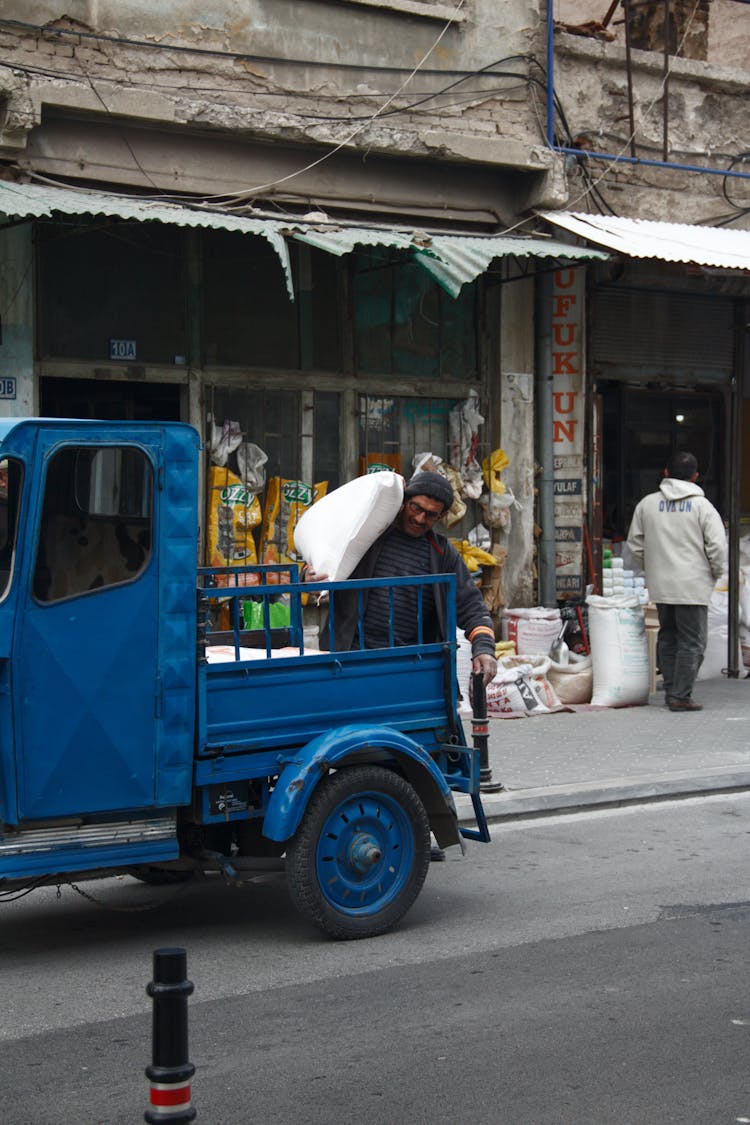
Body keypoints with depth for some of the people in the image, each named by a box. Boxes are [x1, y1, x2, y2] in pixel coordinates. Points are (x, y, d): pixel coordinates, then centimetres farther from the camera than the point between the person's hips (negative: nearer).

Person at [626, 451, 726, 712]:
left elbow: (635, 544, 10)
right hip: (693, 587, -4)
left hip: (659, 586, 4)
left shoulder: (647, 504, 5)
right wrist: (714, 574, 6)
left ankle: (670, 690, 20)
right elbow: (717, 546, -10)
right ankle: (680, 696, -1)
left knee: (667, 638, 16)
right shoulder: (702, 506, -6)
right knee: (692, 642, 1)